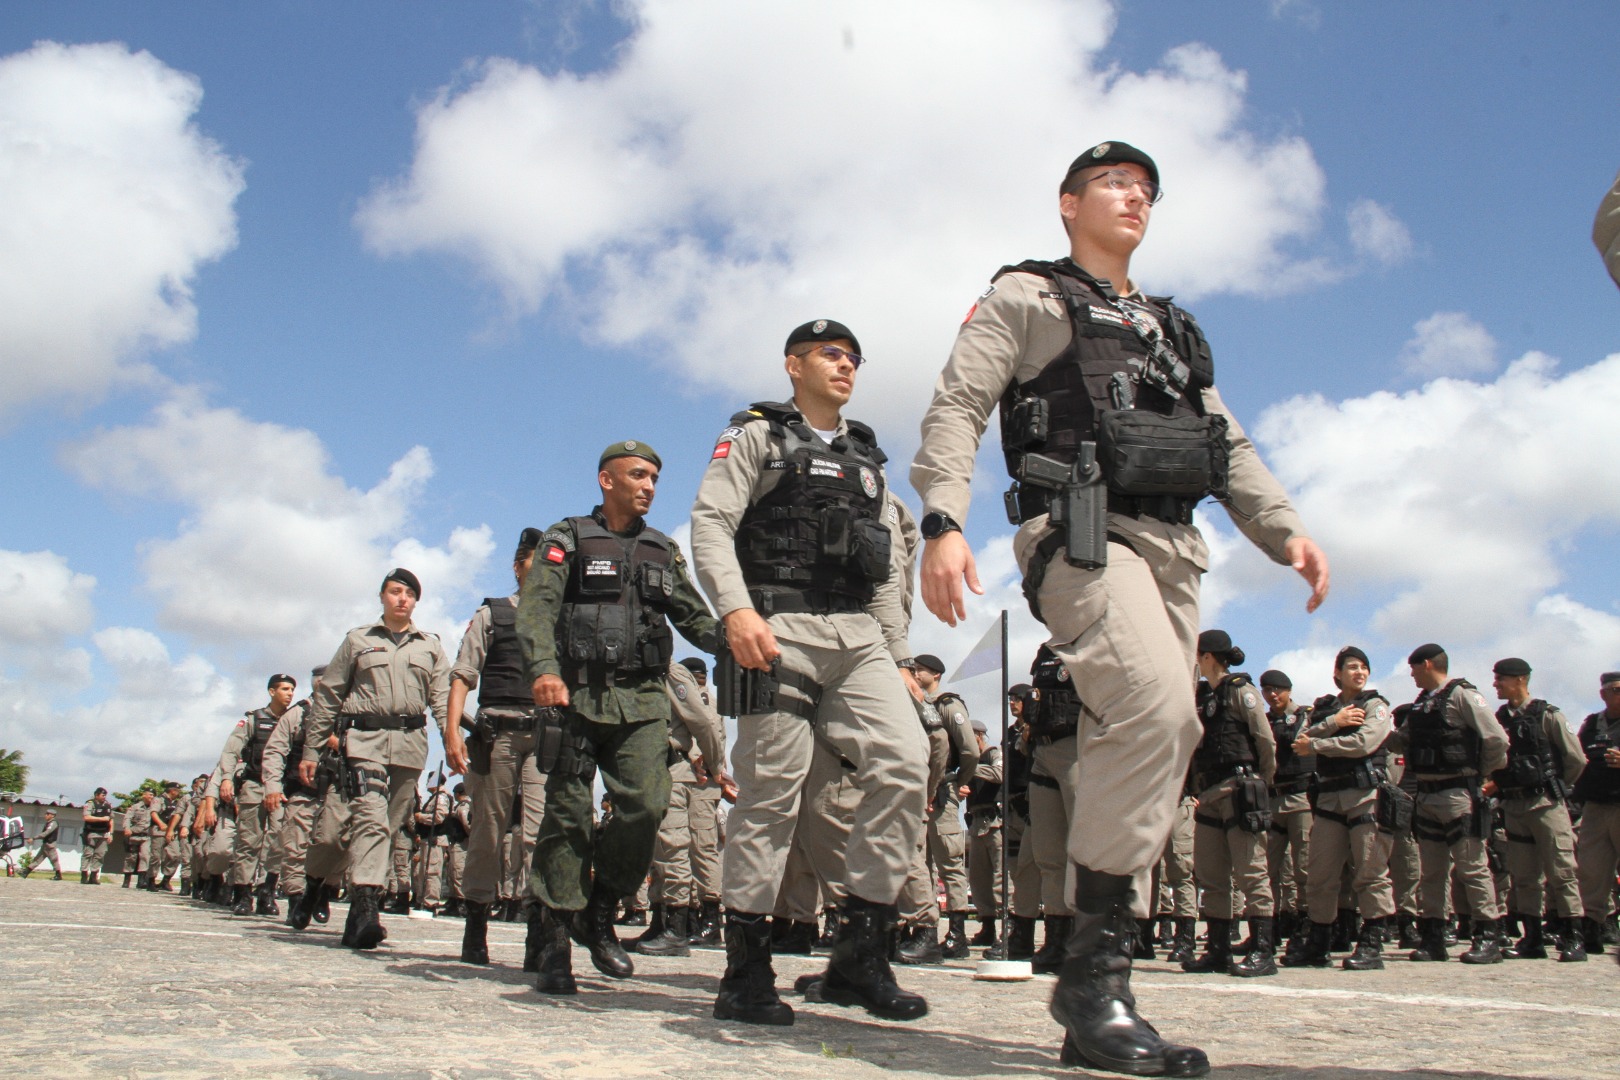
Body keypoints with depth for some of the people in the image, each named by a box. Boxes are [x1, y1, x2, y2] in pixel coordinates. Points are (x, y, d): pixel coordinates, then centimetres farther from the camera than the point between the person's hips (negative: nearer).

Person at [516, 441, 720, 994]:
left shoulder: (664, 552, 20)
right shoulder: (567, 539, 8)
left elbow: (696, 619, 16)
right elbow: (535, 609, -6)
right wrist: (544, 669, -24)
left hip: (641, 701, 3)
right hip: (576, 697, -3)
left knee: (647, 806, -13)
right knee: (567, 816, -2)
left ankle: (601, 913, 9)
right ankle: (555, 941, 7)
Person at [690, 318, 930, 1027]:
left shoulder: (867, 458, 27)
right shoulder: (756, 436, 11)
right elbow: (709, 524, -4)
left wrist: (899, 661, 17)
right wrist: (736, 608, -21)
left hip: (858, 636, 5)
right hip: (778, 630, -5)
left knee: (904, 763, -14)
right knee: (771, 791, -6)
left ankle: (859, 952, -6)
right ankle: (746, 971, 4)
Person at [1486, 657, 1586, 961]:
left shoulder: (1547, 715, -3)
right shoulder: (1498, 720, 10)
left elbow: (1576, 759, -2)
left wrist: (1555, 786, 6)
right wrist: (1494, 786, -2)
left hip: (1546, 803, -5)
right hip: (1513, 806, 5)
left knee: (1560, 871, -5)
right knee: (1523, 875, 7)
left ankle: (1572, 939, 0)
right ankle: (1532, 939, 13)